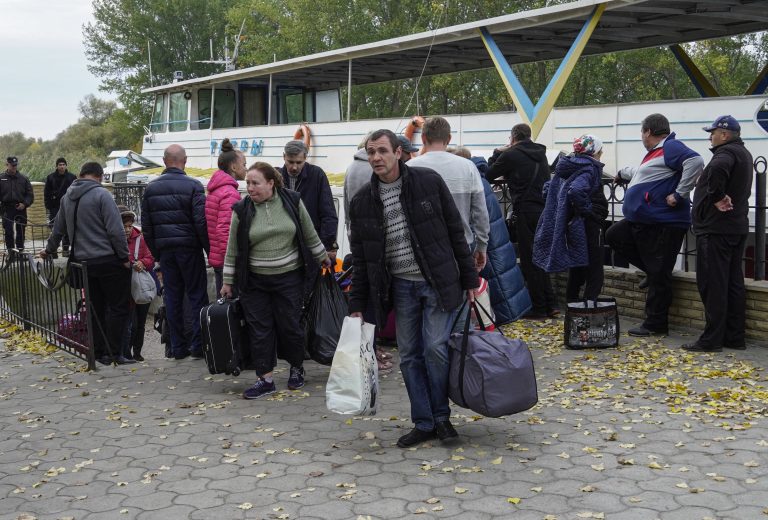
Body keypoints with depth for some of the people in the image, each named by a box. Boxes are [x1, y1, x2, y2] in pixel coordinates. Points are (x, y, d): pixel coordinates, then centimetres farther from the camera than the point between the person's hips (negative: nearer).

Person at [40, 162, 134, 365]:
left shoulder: (67, 197, 12)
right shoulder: (101, 194, -11)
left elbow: (58, 228, 24)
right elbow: (115, 230, -15)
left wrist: (50, 249, 39)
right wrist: (124, 257, -9)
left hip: (83, 261, 7)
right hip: (108, 260, -7)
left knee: (96, 308, 14)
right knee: (118, 307, 0)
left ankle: (99, 352, 16)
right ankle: (113, 353, -2)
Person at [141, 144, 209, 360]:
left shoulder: (151, 188, 7)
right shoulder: (193, 186, -8)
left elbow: (146, 226, 9)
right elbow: (201, 222, -12)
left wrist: (156, 252, 16)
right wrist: (210, 250, -4)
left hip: (165, 250, 4)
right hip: (189, 248, -4)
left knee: (172, 297, 8)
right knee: (197, 295, 2)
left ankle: (178, 346, 12)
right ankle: (198, 344, 1)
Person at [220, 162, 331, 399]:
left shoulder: (292, 201, -4)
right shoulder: (242, 210, -4)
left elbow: (309, 234, 8)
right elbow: (232, 249, 2)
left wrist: (322, 257, 16)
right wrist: (227, 282, 4)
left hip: (289, 277, -1)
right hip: (254, 281, 1)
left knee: (289, 325, 3)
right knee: (259, 329, 1)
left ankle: (297, 368, 26)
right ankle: (265, 379, 9)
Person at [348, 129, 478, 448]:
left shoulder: (429, 182, -5)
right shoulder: (363, 201, 3)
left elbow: (455, 231, -1)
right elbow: (360, 258, 9)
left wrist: (469, 279, -2)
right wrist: (357, 305, 6)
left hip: (438, 282, -3)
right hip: (400, 287, 3)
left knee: (435, 348, -8)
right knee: (409, 356, 5)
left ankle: (441, 416, 14)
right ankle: (423, 423, 18)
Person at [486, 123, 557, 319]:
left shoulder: (510, 155, -7)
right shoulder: (540, 154, 13)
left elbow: (488, 176, 3)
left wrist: (497, 153, 17)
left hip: (526, 211, -6)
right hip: (545, 209, 7)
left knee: (529, 261, 0)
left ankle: (539, 308, 2)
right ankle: (551, 305, 12)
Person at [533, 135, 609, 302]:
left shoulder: (567, 167, 11)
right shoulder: (590, 168, -15)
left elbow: (549, 188, 18)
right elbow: (576, 190, -33)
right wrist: (588, 210, -20)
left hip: (569, 228, 8)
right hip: (587, 228, -8)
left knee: (576, 271, 18)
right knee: (595, 275, -3)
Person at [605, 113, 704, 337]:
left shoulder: (670, 147, -13)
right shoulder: (655, 152, 19)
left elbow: (696, 162, -29)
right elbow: (640, 172, 41)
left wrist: (680, 194, -25)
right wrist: (621, 173, 57)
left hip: (663, 225, -11)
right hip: (642, 222, 11)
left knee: (658, 275, -4)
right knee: (613, 236, 20)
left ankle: (655, 324, 3)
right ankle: (653, 269, 19)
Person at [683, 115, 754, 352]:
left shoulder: (727, 152, -15)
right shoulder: (743, 154, 18)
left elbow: (718, 168, -38)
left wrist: (717, 196, -27)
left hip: (716, 229, -10)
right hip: (737, 226, 10)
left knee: (713, 284, -7)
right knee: (734, 283, 11)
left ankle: (712, 339, -5)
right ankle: (735, 337, 17)